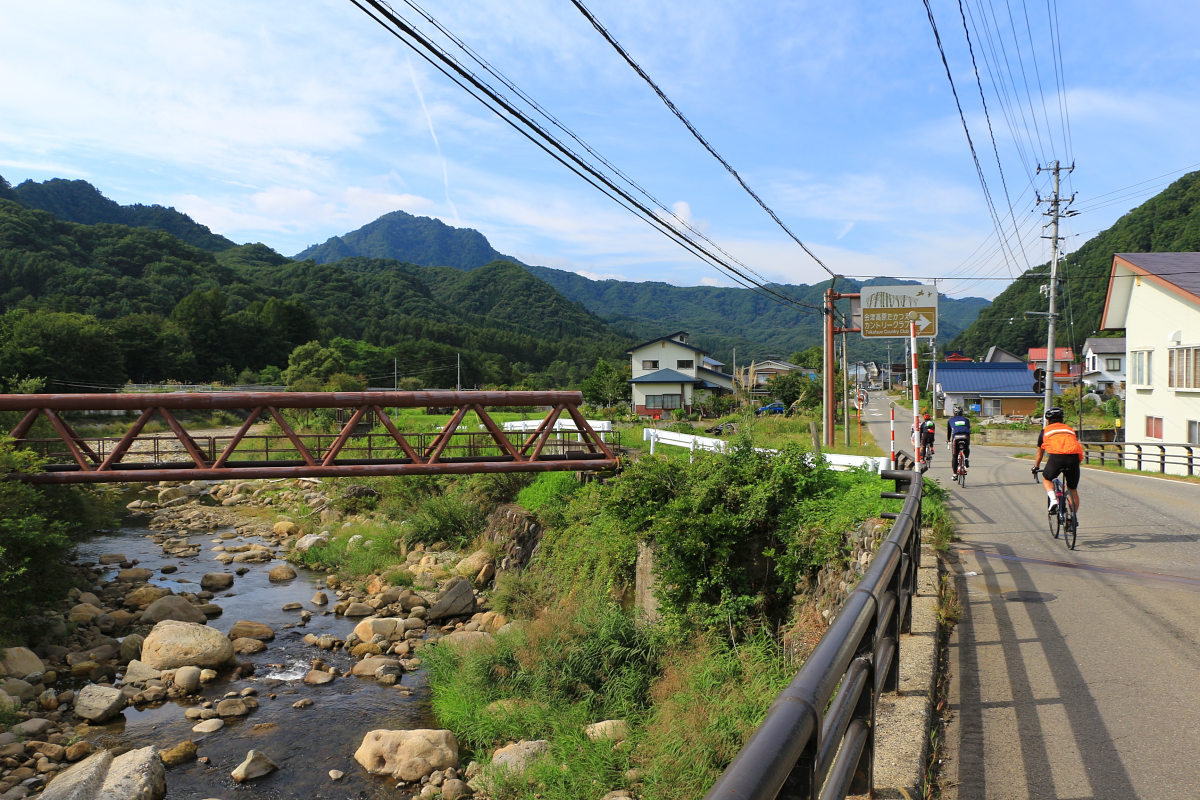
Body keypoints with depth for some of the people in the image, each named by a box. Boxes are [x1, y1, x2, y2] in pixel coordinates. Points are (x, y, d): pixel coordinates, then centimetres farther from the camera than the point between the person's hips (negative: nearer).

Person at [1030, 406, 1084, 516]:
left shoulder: (1045, 431, 26)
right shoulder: (1070, 429, 33)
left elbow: (1039, 454, 35)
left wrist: (1035, 468, 49)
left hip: (1056, 456, -2)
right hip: (1074, 457, 2)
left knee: (1046, 479, 23)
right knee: (1073, 490, 17)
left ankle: (1052, 500, -2)